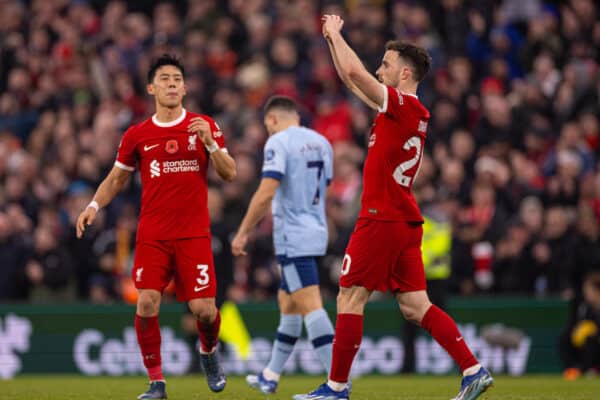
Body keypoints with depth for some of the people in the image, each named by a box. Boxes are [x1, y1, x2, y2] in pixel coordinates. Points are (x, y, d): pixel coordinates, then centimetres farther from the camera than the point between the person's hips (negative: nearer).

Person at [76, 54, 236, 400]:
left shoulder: (204, 126, 4)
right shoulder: (138, 136, 6)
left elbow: (230, 174, 2)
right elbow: (117, 178, 17)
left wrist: (210, 143, -14)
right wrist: (94, 206, 0)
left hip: (194, 234, -1)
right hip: (152, 236, 1)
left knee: (204, 309, -7)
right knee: (147, 304, -13)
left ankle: (209, 352, 28)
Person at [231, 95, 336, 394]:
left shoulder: (278, 142, -10)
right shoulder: (320, 142, 13)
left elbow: (266, 193, -18)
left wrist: (243, 232, -12)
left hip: (293, 238, -8)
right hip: (315, 232, 8)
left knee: (310, 307, -13)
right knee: (287, 302, 18)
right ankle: (271, 376, 27)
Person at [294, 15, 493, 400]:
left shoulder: (403, 105, -11)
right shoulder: (412, 111, 15)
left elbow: (354, 72, -17)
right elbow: (352, 79, 25)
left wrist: (335, 34, -2)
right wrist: (332, 39, 23)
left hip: (382, 220, -9)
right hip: (406, 222, 9)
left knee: (350, 298, -2)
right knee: (415, 306, 7)